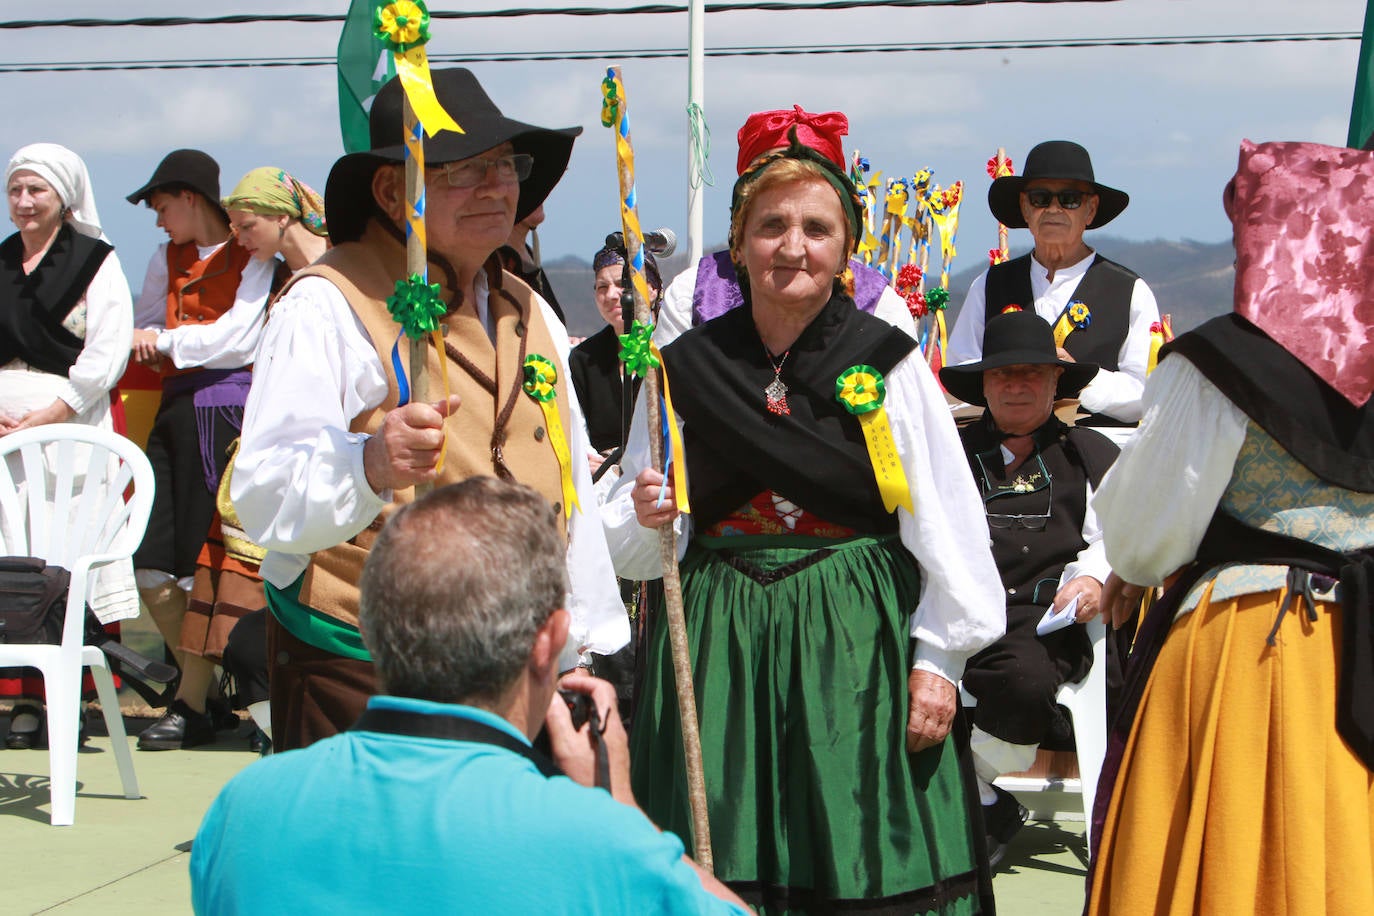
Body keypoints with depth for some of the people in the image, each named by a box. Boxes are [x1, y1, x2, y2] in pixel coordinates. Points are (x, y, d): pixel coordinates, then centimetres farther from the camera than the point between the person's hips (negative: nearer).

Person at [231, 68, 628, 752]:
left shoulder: (530, 314, 16)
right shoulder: (327, 305, -7)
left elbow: (572, 495, 22)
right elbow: (265, 497, -19)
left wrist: (589, 647, 18)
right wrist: (369, 465, -38)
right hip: (359, 676, -6)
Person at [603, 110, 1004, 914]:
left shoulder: (890, 362, -1)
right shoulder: (686, 368, 5)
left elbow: (945, 523, 0)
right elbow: (632, 550, 11)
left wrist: (938, 658, -4)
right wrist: (645, 521, -11)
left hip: (855, 643, -2)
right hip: (722, 645, 2)